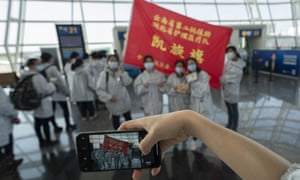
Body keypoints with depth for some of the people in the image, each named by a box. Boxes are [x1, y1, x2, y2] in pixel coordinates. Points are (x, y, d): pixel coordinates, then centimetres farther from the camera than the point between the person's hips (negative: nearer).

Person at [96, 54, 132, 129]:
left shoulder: (121, 72, -3)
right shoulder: (104, 74, -12)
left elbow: (128, 82, -18)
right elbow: (99, 90, -14)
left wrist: (123, 73, -26)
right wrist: (109, 97, -19)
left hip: (125, 101, 3)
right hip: (113, 102, -3)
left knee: (128, 117, 18)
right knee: (115, 119, 13)